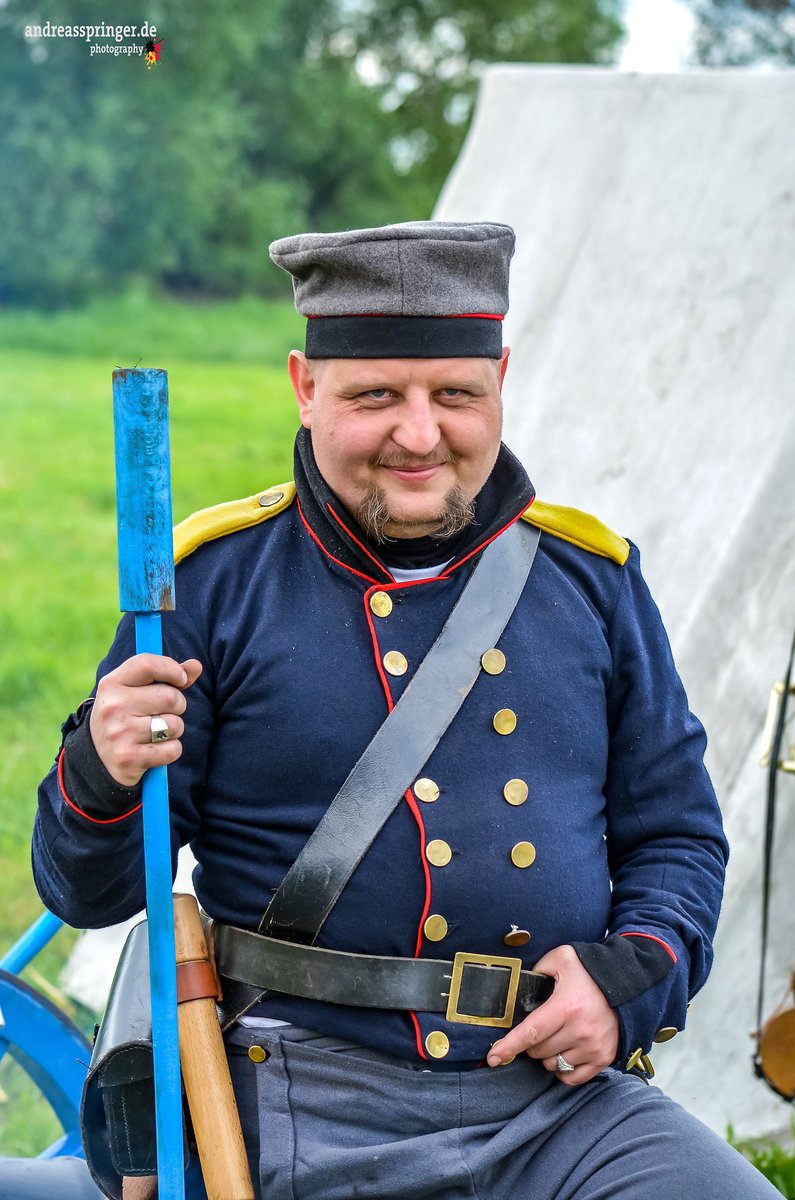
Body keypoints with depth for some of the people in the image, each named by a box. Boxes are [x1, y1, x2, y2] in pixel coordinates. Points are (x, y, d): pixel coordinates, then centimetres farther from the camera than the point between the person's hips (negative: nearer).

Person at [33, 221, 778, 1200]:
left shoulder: (590, 574, 10)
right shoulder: (218, 578, 1)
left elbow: (676, 836, 17)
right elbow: (87, 892, 3)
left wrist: (632, 977, -3)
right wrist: (102, 780, -20)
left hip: (558, 1094, 3)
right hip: (310, 1104, -2)